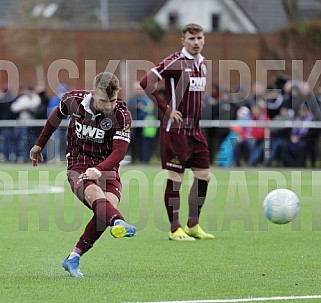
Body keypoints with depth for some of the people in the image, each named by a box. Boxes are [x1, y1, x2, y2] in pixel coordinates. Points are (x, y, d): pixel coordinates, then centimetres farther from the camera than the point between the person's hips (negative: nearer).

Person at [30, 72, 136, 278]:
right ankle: (119, 223, -68)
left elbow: (119, 151, -19)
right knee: (95, 195, -34)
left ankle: (74, 258, -12)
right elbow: (56, 117, 17)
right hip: (78, 167, -1)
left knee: (108, 204, -27)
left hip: (107, 169, 1)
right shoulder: (74, 100, -6)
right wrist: (40, 145, 28)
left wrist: (98, 169, -37)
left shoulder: (121, 115, -12)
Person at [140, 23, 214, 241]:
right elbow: (146, 82, -20)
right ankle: (175, 229, 3)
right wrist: (166, 108, -17)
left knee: (203, 175, 8)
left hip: (195, 129, 8)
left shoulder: (202, 64, 12)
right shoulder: (175, 62, -13)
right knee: (175, 178, -3)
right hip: (175, 129, -8)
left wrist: (197, 107, 14)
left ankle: (193, 225, 19)